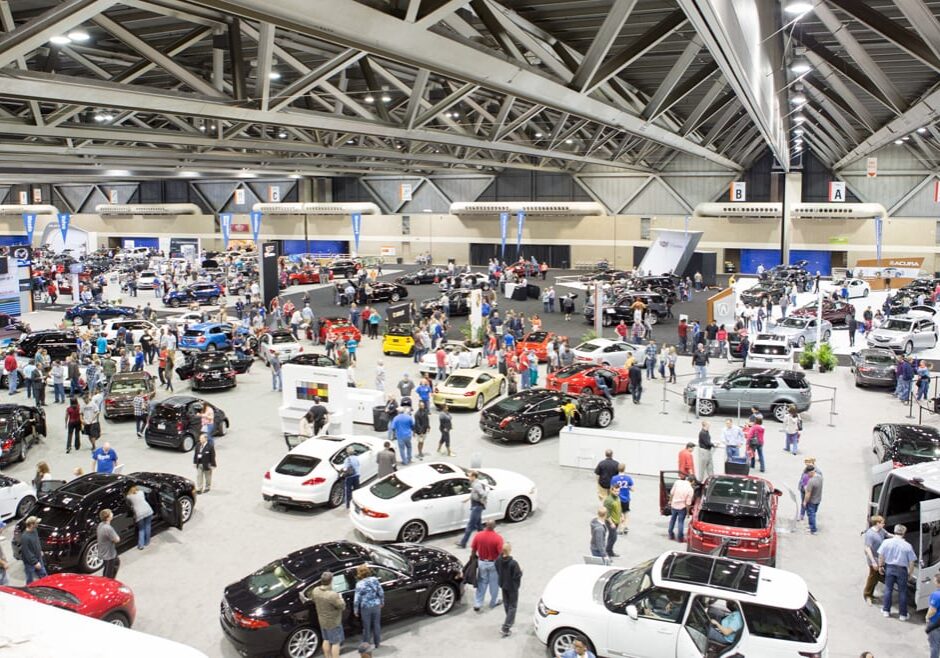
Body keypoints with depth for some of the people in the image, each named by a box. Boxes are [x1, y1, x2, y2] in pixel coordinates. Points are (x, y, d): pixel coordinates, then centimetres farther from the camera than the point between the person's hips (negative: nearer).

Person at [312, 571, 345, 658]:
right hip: (333, 622, -7)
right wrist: (340, 598, -2)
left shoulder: (315, 590, -13)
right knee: (336, 642, 9)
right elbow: (342, 606, -20)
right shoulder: (333, 595, -35)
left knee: (326, 640, 24)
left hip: (322, 621, 7)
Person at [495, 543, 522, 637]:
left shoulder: (498, 560, -14)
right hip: (512, 587, -6)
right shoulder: (513, 563, -32)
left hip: (503, 584, 6)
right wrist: (520, 571, -4)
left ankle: (510, 620, 47)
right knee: (512, 606, 6)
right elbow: (517, 575, -23)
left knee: (506, 604, 25)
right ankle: (506, 628, 1)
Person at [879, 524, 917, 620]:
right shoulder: (907, 545, -13)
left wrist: (880, 566, 11)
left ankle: (886, 610, 24)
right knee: (902, 592, 10)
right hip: (902, 570, -2)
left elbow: (881, 556, -3)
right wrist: (909, 573, 6)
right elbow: (912, 562, -8)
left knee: (888, 589, 16)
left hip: (889, 568, 2)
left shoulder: (886, 542, -10)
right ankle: (902, 614, 17)